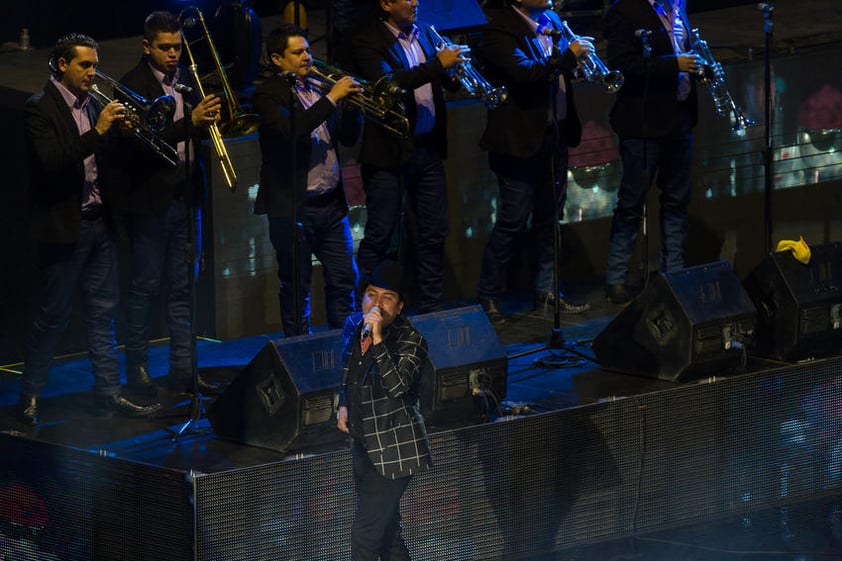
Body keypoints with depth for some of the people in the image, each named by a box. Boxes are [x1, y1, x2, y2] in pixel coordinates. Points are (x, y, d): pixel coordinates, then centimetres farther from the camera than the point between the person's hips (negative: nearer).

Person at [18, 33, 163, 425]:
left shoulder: (92, 106, 12)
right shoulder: (40, 108, -10)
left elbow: (104, 160, 13)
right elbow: (51, 162, -22)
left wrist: (119, 131, -6)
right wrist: (97, 131, -26)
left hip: (99, 222, 7)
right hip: (64, 226, -7)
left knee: (102, 313, 9)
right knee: (52, 316, -1)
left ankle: (108, 392, 13)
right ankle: (30, 397, 9)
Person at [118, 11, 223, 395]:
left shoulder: (185, 81, 11)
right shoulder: (134, 85, -10)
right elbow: (145, 140, -21)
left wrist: (208, 117, -7)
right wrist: (190, 122, -31)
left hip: (183, 196, 6)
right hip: (150, 199, -6)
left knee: (181, 290, 9)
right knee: (144, 288, 0)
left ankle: (182, 372, 12)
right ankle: (137, 371, 8)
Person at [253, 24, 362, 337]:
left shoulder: (317, 89, 14)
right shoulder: (269, 94, -7)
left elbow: (349, 138, 15)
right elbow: (292, 130, -25)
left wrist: (351, 104, -3)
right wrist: (332, 98, -21)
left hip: (332, 204, 7)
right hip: (294, 206, -7)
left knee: (344, 280, 9)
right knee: (296, 288, 2)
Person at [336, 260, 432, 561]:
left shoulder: (410, 340, -18)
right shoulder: (353, 325, 2)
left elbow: (397, 386, -34)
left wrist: (377, 339, -38)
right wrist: (344, 405, 11)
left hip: (393, 449, -8)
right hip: (365, 443, 8)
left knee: (364, 534, -10)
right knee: (386, 534, 18)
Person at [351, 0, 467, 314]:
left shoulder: (425, 35, 11)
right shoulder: (369, 41, -9)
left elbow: (448, 81, 15)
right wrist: (438, 65, -24)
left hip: (428, 148, 7)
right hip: (390, 150, -6)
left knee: (434, 234, 11)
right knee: (378, 237, -2)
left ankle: (431, 308, 21)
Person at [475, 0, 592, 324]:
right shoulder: (500, 32, -13)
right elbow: (523, 72, -28)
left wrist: (578, 55, -2)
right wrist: (567, 56, -24)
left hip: (555, 134, 8)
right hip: (522, 137, -8)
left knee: (550, 219, 13)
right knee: (512, 221, -3)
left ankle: (547, 291, 23)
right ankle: (487, 298, 7)